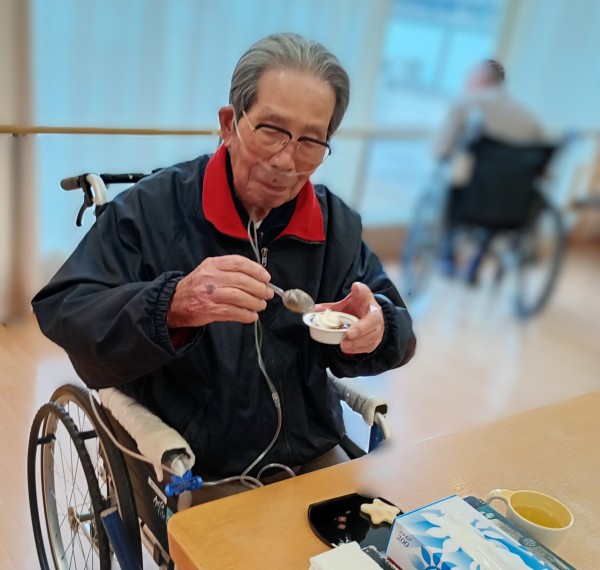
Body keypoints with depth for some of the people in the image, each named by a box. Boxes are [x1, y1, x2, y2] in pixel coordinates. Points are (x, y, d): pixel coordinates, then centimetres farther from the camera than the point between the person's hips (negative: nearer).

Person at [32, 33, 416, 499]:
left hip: (313, 460, 4)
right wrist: (171, 306, -36)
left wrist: (372, 327, -19)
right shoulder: (149, 209, -11)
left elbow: (397, 332, 7)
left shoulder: (338, 225, 2)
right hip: (188, 476, -3)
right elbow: (60, 314, -16)